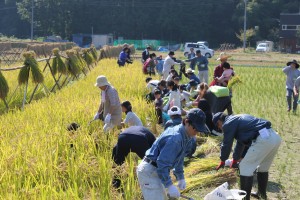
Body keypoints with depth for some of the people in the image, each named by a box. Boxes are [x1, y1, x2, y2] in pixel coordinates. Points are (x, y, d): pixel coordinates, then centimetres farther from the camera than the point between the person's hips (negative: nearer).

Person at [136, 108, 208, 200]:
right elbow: (162, 163, -30)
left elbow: (179, 158, 17)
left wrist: (180, 177, 16)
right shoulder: (175, 138, -28)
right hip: (149, 171, -11)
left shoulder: (187, 137, 4)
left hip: (155, 171, 11)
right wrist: (169, 185, -29)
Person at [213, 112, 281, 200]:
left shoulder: (228, 124, 4)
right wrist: (235, 160, 49)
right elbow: (240, 143, 41)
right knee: (263, 167, 27)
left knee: (245, 167, 2)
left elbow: (226, 144, 9)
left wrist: (222, 161, 25)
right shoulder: (237, 119, 33)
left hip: (263, 140, -9)